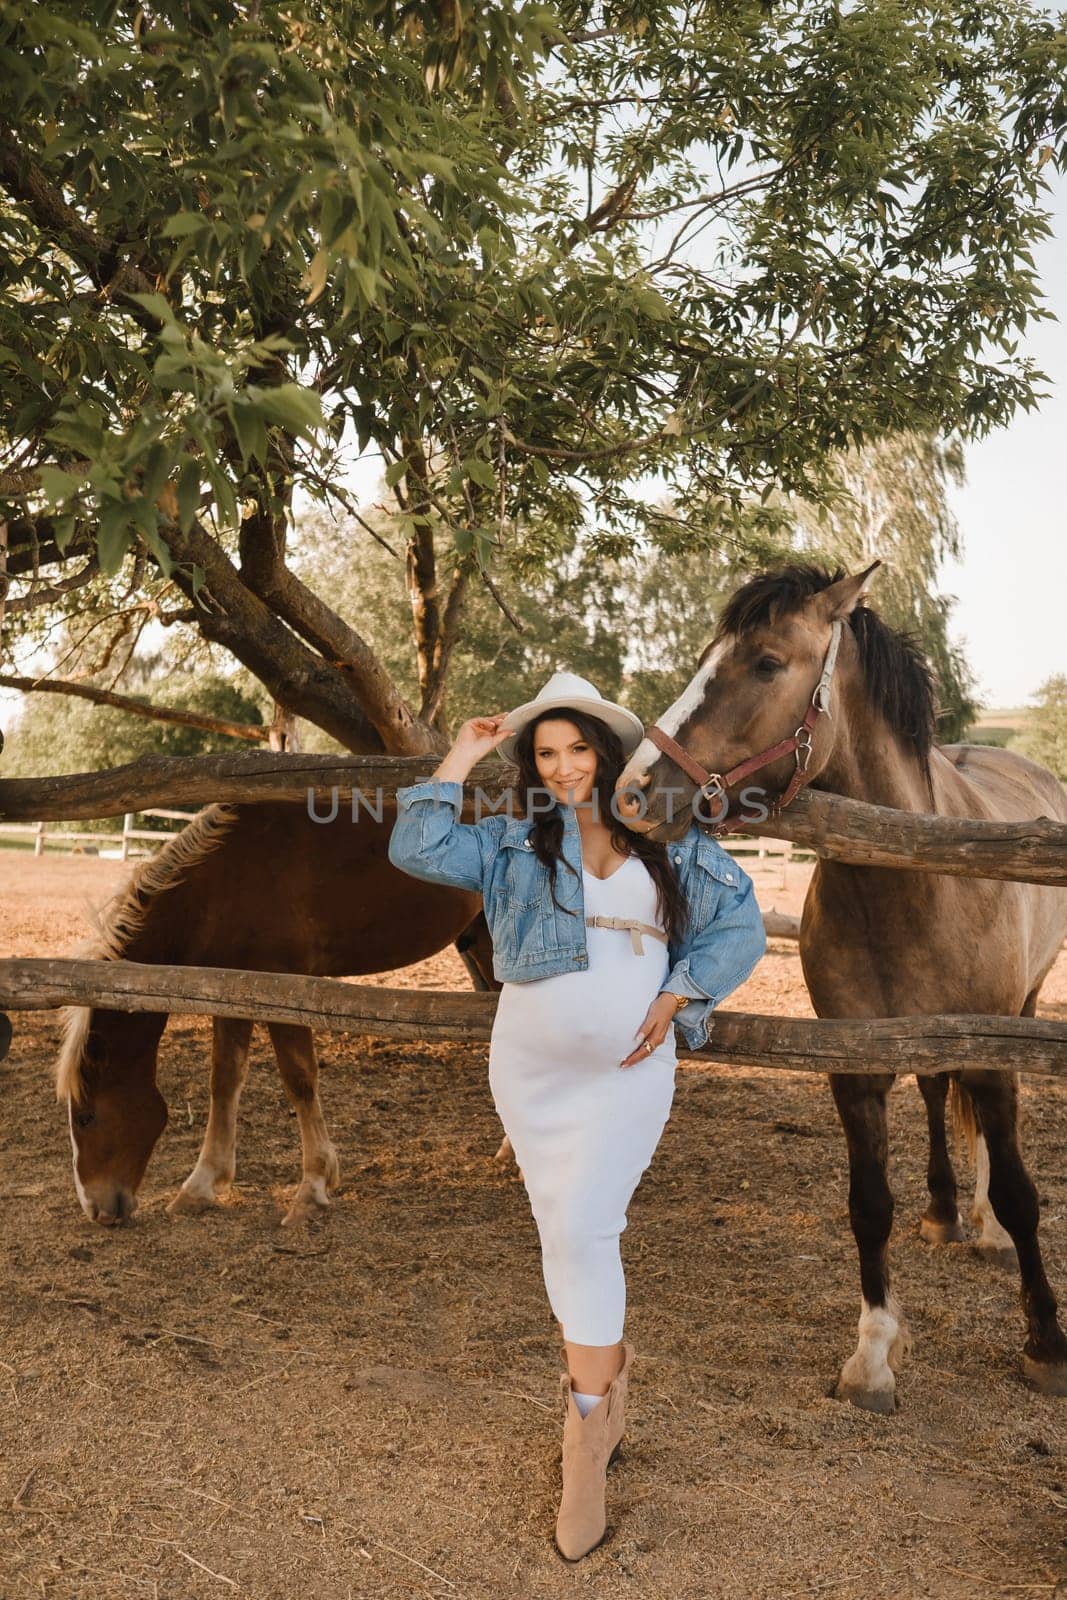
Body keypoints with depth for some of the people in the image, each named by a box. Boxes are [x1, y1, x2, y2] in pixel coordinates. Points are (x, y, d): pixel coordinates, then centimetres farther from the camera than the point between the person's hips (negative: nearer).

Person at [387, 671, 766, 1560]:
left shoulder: (671, 843, 3)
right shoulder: (510, 842, 3)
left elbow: (740, 922, 4)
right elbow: (418, 851, -9)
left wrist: (678, 997, -8)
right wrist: (461, 760, -7)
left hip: (631, 1074, -2)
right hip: (534, 1072, 2)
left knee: (583, 1233, -8)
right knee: (567, 1234, 12)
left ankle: (587, 1433, 4)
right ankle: (609, 1363, 37)